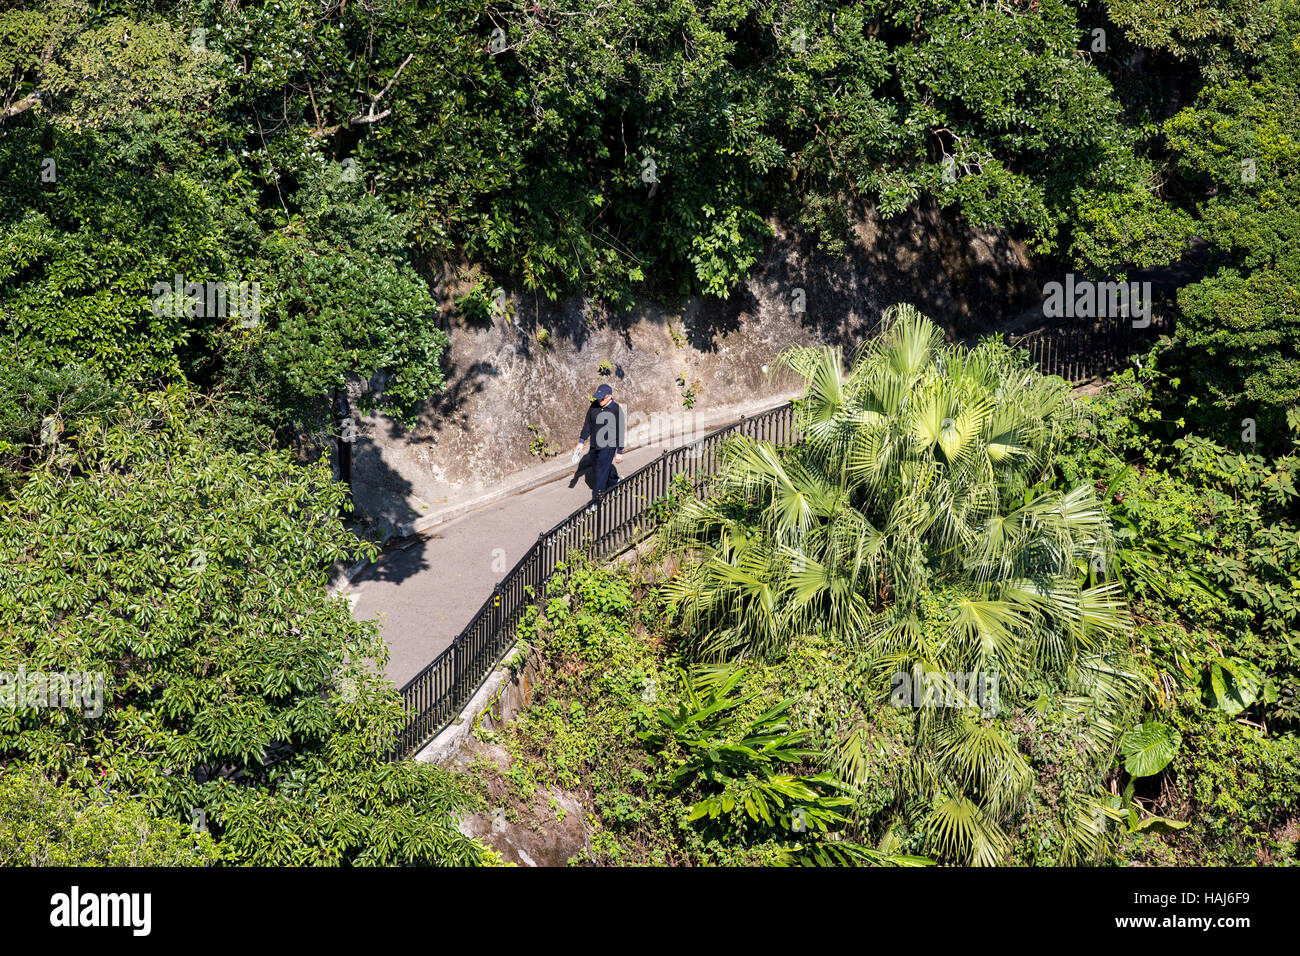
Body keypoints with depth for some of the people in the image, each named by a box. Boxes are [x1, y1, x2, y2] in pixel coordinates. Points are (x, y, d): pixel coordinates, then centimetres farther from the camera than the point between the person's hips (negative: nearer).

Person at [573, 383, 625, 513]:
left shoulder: (616, 410, -14)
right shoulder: (594, 406, 1)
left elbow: (620, 432, -10)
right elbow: (587, 424, 10)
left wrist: (619, 452, -8)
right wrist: (581, 442, 7)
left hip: (608, 447, -6)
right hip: (594, 446, 6)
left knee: (601, 472, -5)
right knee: (596, 468, 17)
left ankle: (596, 500, 2)